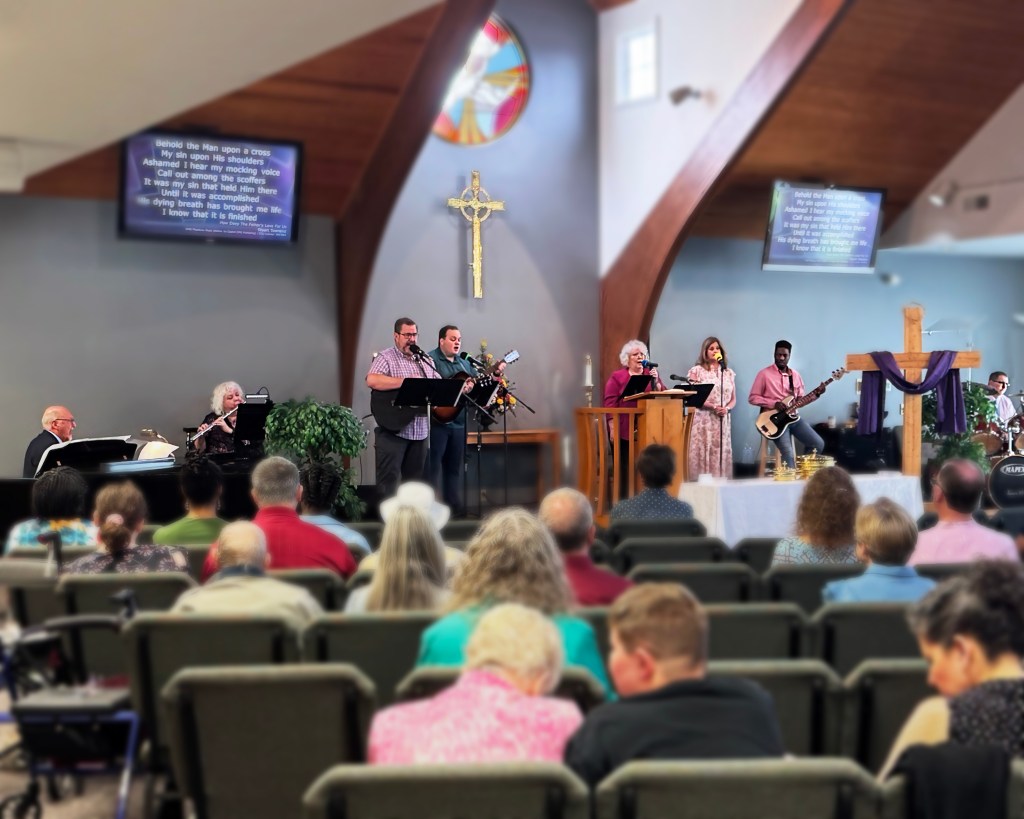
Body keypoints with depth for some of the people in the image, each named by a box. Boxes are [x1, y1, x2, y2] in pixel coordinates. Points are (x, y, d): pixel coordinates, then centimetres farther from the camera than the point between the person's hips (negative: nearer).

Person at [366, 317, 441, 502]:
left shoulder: (425, 360, 15)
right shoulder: (386, 358, -6)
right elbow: (372, 381, -24)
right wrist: (406, 381, -25)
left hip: (419, 431, 6)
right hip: (392, 429, -6)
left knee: (414, 479, 11)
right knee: (389, 479, -6)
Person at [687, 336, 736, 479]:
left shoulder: (728, 373, 15)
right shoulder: (697, 371, 4)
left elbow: (733, 399, 15)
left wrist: (727, 408, -7)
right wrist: (713, 407, -14)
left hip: (723, 420, 4)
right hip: (704, 419, -4)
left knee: (722, 452, 0)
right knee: (704, 451, -8)